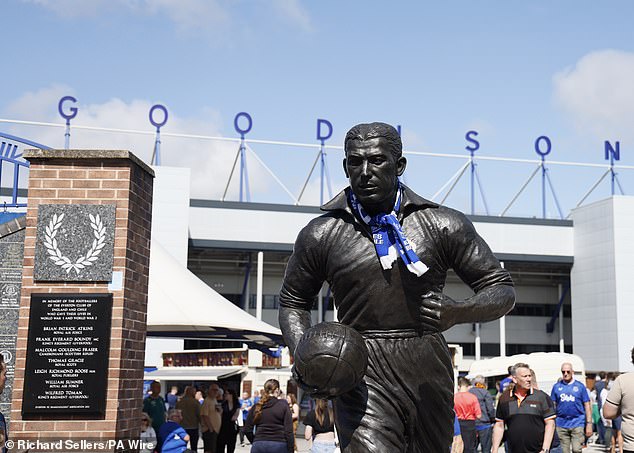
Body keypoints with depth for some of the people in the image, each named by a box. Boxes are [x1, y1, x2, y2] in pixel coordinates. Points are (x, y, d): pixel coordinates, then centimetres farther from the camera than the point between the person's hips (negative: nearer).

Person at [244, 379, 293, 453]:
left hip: (259, 446, 2)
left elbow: (247, 430, 6)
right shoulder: (283, 405, -2)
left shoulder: (256, 407, 6)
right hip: (279, 446, -2)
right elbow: (288, 431, -6)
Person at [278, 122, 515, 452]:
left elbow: (502, 291, 6)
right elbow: (293, 302, 19)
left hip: (429, 378, 2)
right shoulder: (321, 235, 5)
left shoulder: (443, 225, 4)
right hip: (363, 379, -1)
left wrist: (457, 313, -15)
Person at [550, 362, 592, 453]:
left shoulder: (580, 386, 4)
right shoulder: (556, 387, 8)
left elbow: (587, 406, 5)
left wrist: (589, 424, -2)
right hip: (561, 424, 2)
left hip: (577, 424, -2)